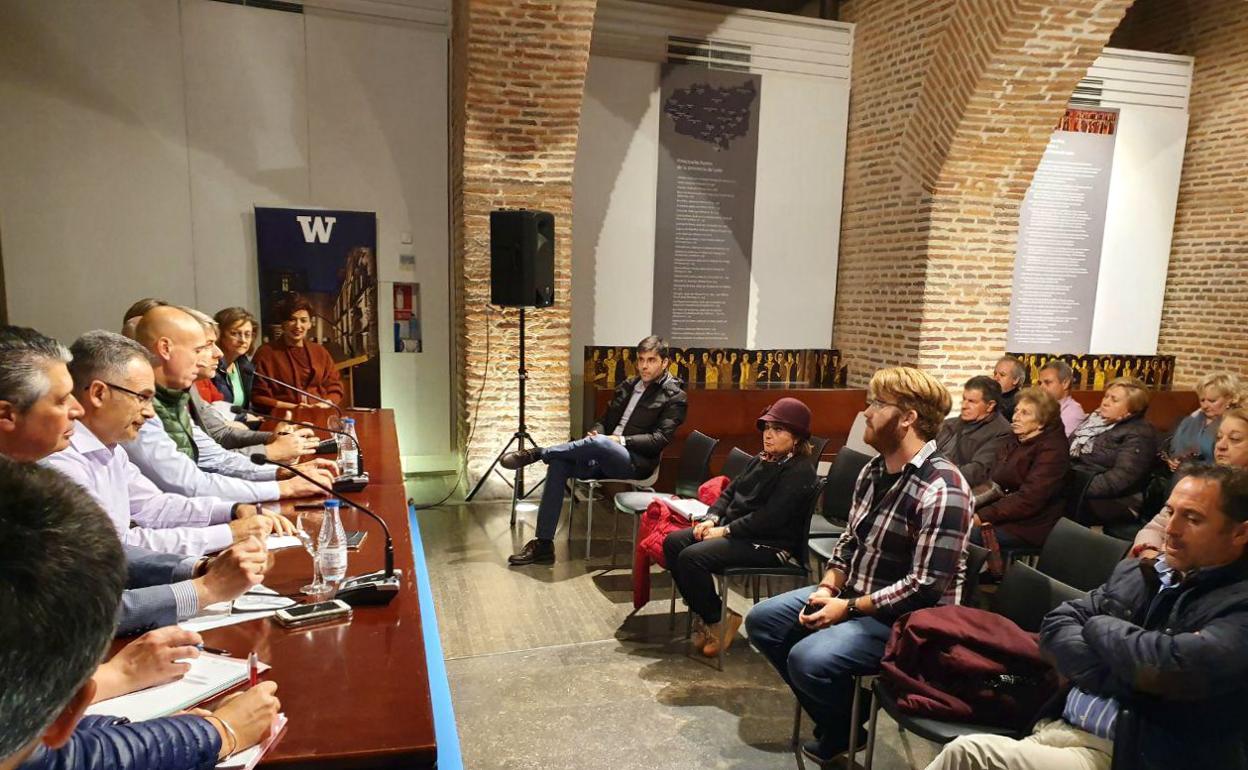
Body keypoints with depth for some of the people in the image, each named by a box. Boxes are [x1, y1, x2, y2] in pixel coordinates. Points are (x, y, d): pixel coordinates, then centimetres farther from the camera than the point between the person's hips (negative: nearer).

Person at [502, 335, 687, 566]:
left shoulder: (674, 396, -1)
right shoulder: (628, 385, 18)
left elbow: (660, 439, -11)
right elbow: (605, 419, 20)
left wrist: (620, 440, -18)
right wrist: (595, 432, -3)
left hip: (636, 462, -6)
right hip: (604, 457, 6)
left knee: (599, 443, -37)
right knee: (558, 465, -20)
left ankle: (536, 453, -15)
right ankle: (543, 544, -18)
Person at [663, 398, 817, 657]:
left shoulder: (800, 471, -14)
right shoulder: (760, 460, 14)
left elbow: (769, 517, -22)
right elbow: (730, 491, 17)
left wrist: (725, 531, -19)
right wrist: (712, 518, -2)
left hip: (768, 544, -9)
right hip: (734, 529, 9)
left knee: (693, 557, -25)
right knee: (673, 543, -5)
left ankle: (716, 620, -3)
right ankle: (706, 613, 3)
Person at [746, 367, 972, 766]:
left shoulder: (941, 490, -24)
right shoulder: (874, 469, 4)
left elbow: (926, 585, -25)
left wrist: (849, 609, -20)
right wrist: (827, 588, -5)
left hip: (904, 619, -9)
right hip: (853, 595, 9)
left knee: (808, 658, -28)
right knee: (762, 620, 4)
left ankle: (848, 728, 7)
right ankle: (833, 716, 17)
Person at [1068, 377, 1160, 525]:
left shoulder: (1139, 434, -5)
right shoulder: (1095, 418, 18)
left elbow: (1121, 478, -18)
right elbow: (1069, 449, 13)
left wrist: (1081, 490, -26)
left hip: (1109, 501, -7)